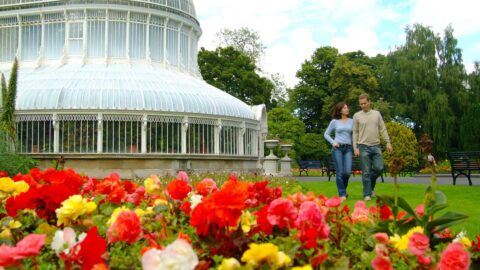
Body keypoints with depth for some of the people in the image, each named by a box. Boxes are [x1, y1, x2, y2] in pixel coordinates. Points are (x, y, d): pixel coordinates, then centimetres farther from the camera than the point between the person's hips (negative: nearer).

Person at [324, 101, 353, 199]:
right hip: (337, 148, -1)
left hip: (348, 148, 1)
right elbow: (326, 134, 12)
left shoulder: (352, 121, 11)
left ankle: (343, 188, 20)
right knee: (340, 172, -5)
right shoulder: (334, 121, 7)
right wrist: (333, 142, -2)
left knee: (347, 172, -9)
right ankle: (342, 194, 4)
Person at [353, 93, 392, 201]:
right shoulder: (357, 116, 2)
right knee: (366, 172, -1)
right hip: (363, 146, -2)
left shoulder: (377, 114, 9)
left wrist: (388, 142, 1)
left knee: (379, 168, -1)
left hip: (376, 146, 3)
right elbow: (355, 133, 1)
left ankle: (371, 187, 24)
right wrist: (355, 147, -5)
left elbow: (383, 129, 9)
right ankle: (367, 194, 7)